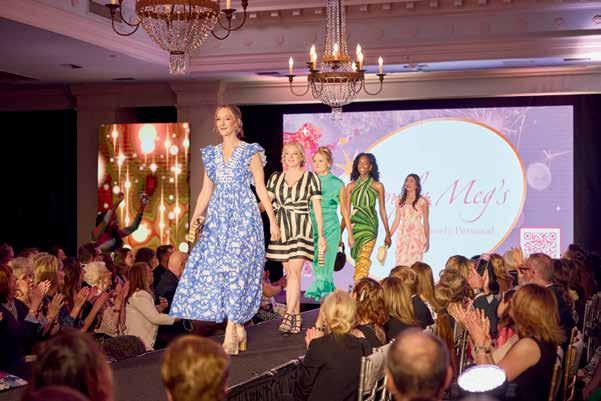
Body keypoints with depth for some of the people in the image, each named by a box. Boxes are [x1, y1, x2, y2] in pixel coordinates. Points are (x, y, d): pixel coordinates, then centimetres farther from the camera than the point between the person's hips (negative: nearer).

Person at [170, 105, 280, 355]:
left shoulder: (251, 152, 1)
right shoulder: (211, 154, 14)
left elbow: (261, 189, 1)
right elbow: (206, 191, 13)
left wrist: (273, 221, -3)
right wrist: (194, 218, 0)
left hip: (243, 217, -5)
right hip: (218, 219, 5)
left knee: (235, 269, -13)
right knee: (212, 270, -1)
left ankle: (231, 335, -12)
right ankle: (239, 331, 9)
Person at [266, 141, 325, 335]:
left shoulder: (311, 177, 1)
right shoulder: (276, 178, 11)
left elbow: (317, 207, 1)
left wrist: (321, 235, -2)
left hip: (302, 230, -4)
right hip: (282, 230, 4)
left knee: (294, 272, -15)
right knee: (290, 274, 6)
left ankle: (288, 316, -19)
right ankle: (297, 319, 10)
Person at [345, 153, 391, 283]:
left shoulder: (377, 186, 5)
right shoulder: (351, 186, 8)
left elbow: (382, 210, 9)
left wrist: (388, 234, 10)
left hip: (370, 225, -3)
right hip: (354, 225, 3)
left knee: (364, 258, -17)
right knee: (358, 259, 6)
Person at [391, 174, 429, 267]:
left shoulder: (422, 201, 1)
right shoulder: (400, 201, 12)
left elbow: (426, 222, 1)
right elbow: (397, 220, 12)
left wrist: (427, 240, -1)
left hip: (416, 235, -4)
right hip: (402, 235, 4)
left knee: (414, 264, -9)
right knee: (401, 263, -1)